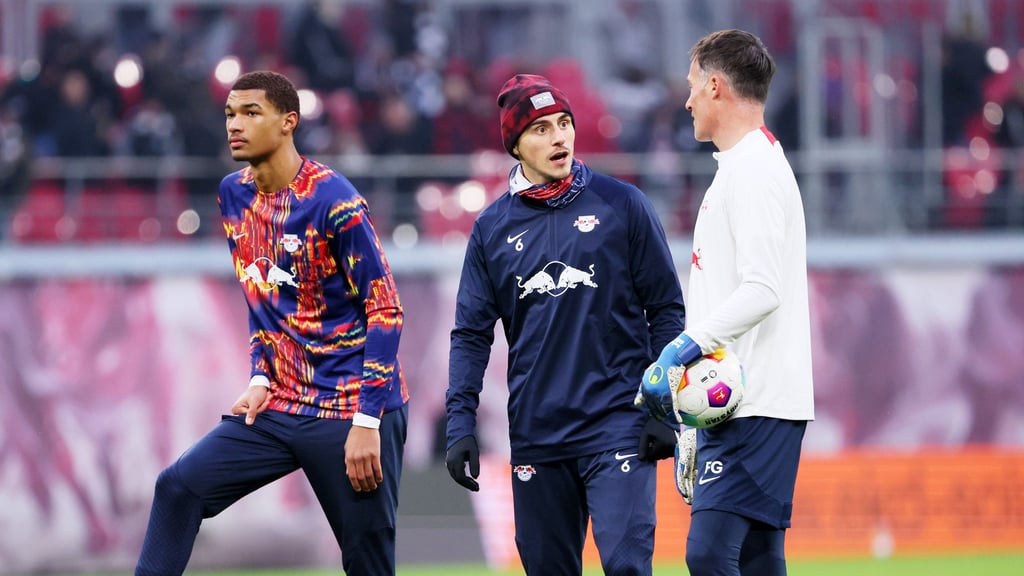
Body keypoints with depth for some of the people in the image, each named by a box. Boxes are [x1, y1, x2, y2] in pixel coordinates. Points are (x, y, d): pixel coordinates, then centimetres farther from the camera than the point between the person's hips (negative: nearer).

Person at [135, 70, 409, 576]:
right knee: (179, 488, -8)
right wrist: (260, 378, 7)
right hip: (280, 405, 7)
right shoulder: (235, 194, 8)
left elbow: (385, 311, -14)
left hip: (350, 410, -7)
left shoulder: (334, 201, -14)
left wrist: (367, 420, -18)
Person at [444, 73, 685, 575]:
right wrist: (459, 423, -2)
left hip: (617, 423, -3)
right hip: (536, 435, 3)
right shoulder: (492, 228, 7)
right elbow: (471, 334, 9)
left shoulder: (621, 205, 1)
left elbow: (666, 309, 2)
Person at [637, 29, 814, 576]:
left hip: (756, 407, -11)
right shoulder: (744, 167, 21)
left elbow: (763, 290, -22)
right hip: (733, 404, 11)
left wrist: (685, 347, -26)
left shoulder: (753, 169, -11)